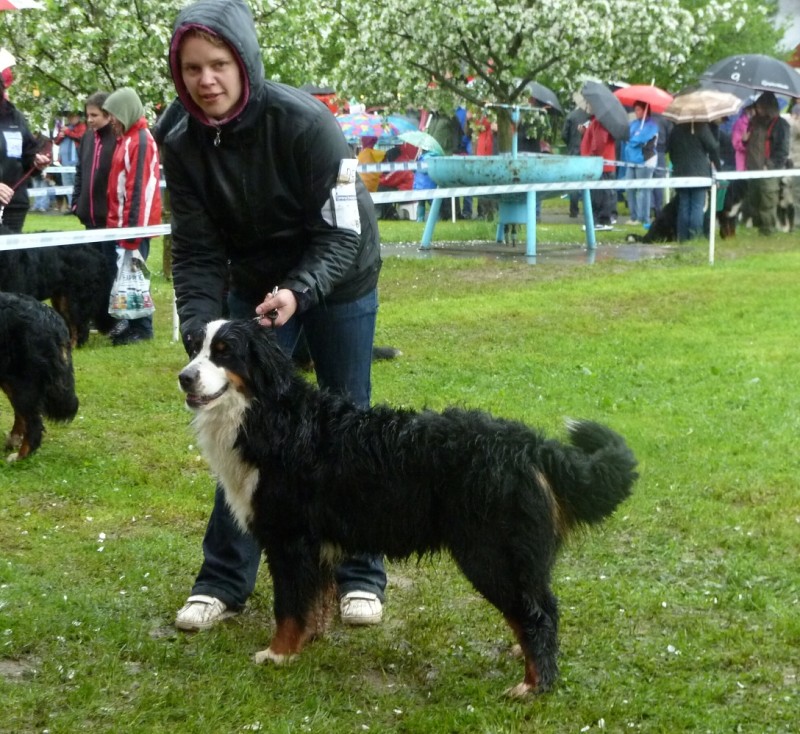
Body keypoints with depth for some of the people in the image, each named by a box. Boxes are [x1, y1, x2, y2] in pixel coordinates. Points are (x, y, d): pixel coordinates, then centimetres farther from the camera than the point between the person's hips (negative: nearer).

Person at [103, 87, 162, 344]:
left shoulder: (140, 141, -15)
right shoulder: (127, 138, 15)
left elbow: (139, 189, -20)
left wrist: (131, 227, -20)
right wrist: (121, 222, 18)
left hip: (135, 223, -9)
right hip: (124, 221, 9)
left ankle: (141, 328, 3)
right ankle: (134, 325, 18)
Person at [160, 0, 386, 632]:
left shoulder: (305, 122, -28)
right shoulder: (183, 146, -16)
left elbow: (342, 234, -25)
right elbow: (197, 252, -14)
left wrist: (297, 292, -40)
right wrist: (200, 328, -30)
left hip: (337, 283, -3)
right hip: (255, 287, 3)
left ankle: (362, 576, 16)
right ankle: (224, 580, 9)